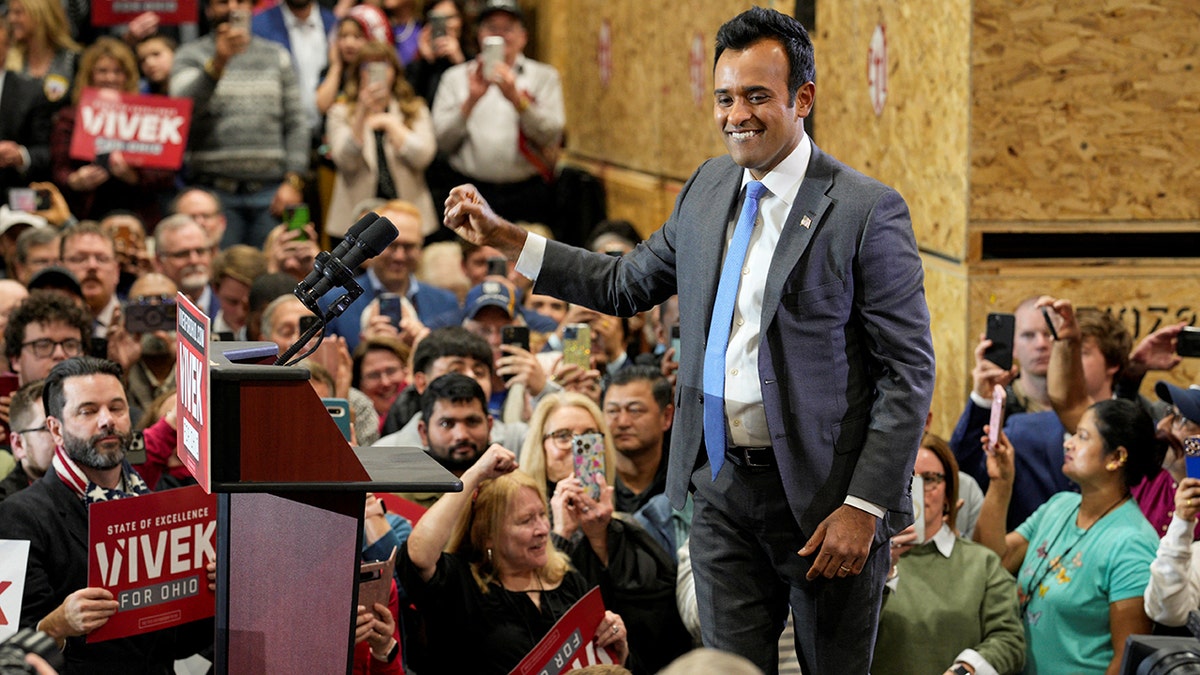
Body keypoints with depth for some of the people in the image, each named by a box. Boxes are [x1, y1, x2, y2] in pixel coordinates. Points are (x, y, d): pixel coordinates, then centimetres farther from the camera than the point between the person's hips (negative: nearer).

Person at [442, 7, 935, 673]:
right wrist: (502, 237, 17)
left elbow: (908, 370, -11)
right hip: (722, 489, 5)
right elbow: (628, 283, 24)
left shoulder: (866, 210, -10)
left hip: (822, 494, -5)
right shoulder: (708, 188, 10)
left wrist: (864, 506, -16)